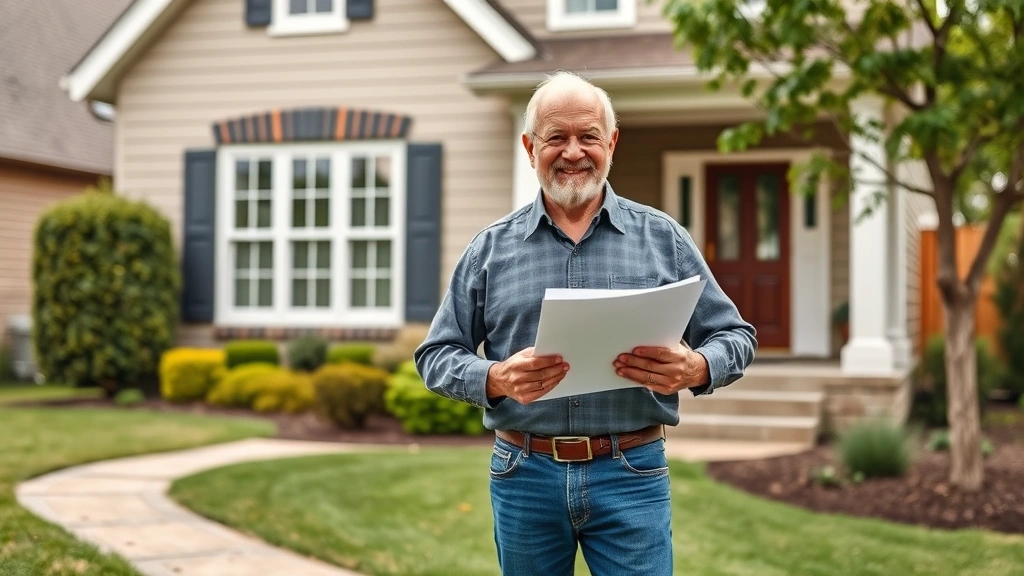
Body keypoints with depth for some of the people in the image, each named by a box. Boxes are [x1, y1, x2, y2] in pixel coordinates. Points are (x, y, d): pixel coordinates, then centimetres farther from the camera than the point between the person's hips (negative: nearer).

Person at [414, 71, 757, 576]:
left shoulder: (662, 238, 5)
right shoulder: (490, 249, 6)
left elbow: (734, 336, 6)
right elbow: (436, 356, 6)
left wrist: (697, 369, -17)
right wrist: (496, 379, -15)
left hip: (632, 476, -1)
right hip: (525, 476, 1)